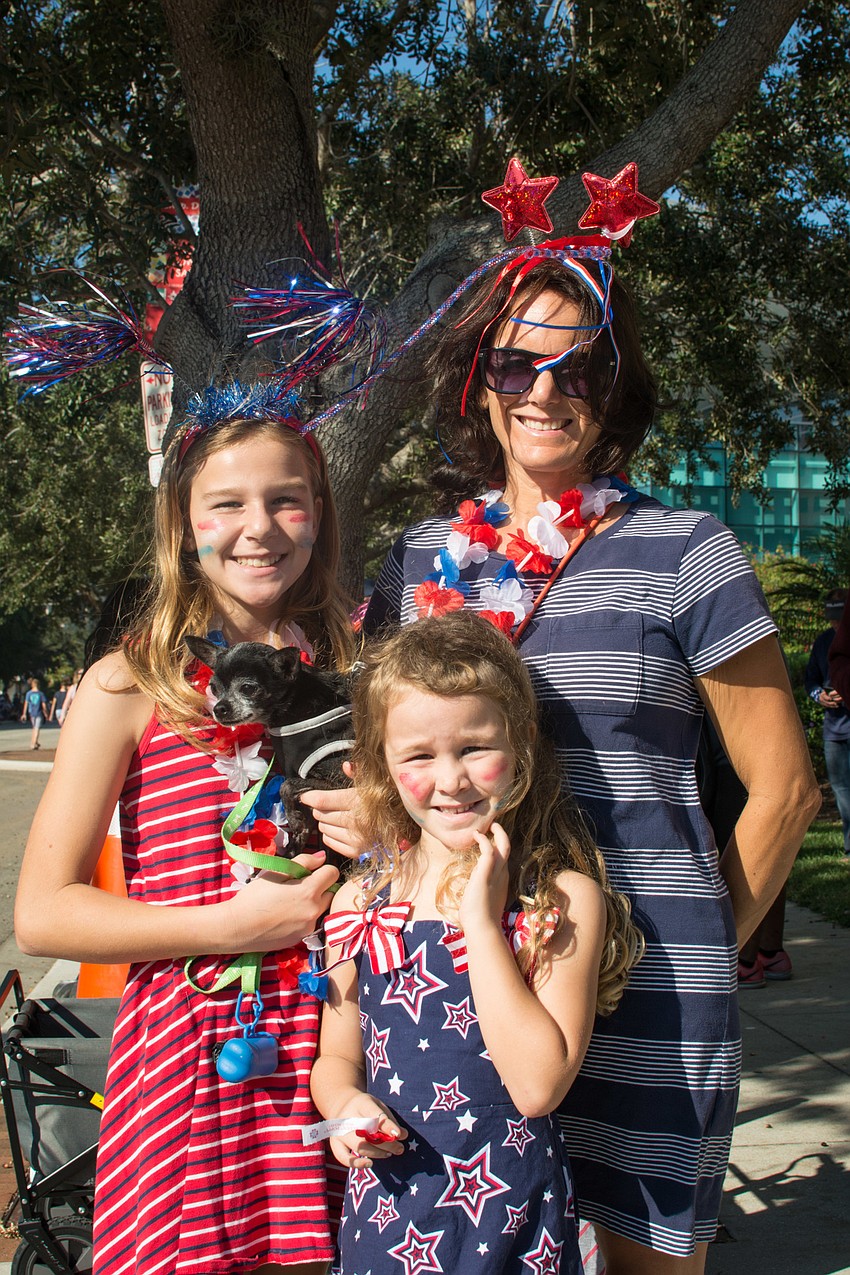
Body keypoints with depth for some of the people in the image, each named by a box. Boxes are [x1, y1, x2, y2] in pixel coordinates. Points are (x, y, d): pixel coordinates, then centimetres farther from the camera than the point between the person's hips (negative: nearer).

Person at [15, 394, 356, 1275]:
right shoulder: (129, 688, -3)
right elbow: (41, 913, -7)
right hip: (189, 1052, -3)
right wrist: (234, 924, -13)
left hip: (330, 1036, 3)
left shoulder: (346, 671, 10)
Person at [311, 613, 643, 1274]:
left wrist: (481, 922, -23)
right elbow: (337, 1056, 10)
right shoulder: (358, 905, -2)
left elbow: (537, 1085, -22)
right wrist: (347, 1105, -12)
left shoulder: (566, 900, -13)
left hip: (512, 1221, -3)